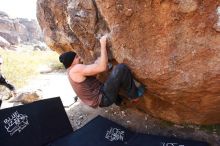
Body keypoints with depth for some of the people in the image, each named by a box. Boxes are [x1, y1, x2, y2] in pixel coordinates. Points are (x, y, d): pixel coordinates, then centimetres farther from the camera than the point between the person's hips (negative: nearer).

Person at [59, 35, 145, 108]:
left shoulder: (71, 72, 13)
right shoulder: (76, 69, -18)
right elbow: (102, 67, -25)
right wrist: (103, 45, -18)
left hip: (100, 99, 10)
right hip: (103, 98, -10)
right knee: (121, 68, -22)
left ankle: (118, 99, 33)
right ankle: (134, 95, -1)